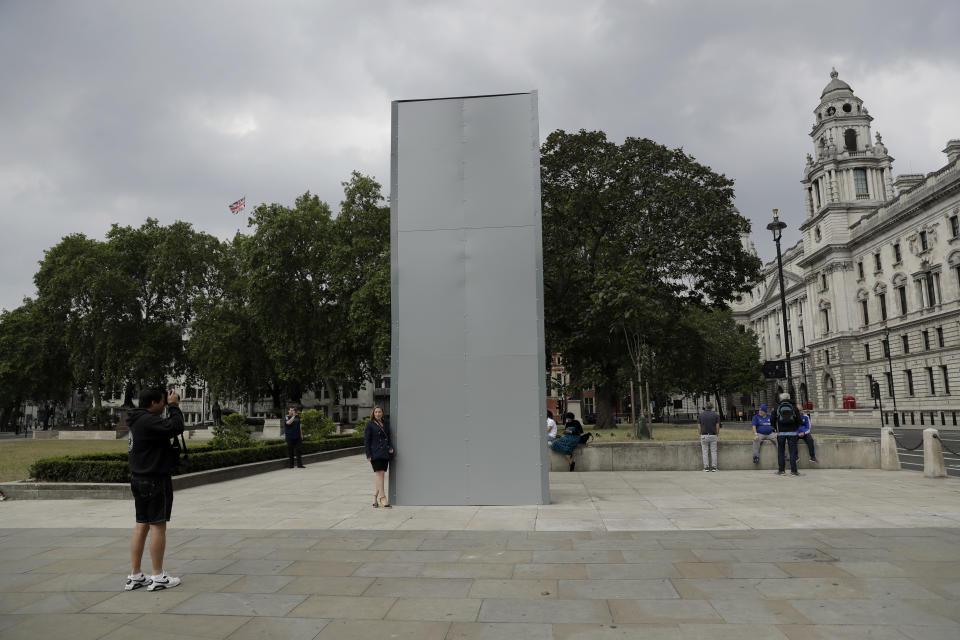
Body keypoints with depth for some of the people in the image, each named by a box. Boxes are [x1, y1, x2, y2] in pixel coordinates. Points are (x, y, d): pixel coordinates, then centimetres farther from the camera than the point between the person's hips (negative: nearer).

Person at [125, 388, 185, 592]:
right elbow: (175, 427, -28)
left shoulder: (137, 420, 11)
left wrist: (171, 407, 9)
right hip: (155, 481, -10)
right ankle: (158, 577, 5)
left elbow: (163, 427, 20)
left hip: (139, 480, 10)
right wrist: (173, 406, -14)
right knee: (158, 526, -2)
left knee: (142, 526, 13)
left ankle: (135, 576, 18)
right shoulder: (148, 421, -20)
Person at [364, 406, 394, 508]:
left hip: (385, 453, 5)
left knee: (380, 475, 7)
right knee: (379, 474, -10)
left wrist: (391, 448, 1)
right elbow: (366, 441, -3)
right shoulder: (370, 425, 0)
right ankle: (383, 498, -9)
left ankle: (375, 499, 14)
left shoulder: (385, 425, 15)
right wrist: (368, 455, -10)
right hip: (375, 453, -5)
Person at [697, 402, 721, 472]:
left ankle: (706, 467, 4)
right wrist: (717, 435, 9)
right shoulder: (715, 415, -2)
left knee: (705, 452, 5)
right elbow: (717, 427, -2)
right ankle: (714, 467, 6)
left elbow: (699, 427, -2)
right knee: (713, 452, 7)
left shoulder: (701, 415, 0)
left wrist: (700, 435, 7)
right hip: (713, 436, 0)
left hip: (704, 436, 0)